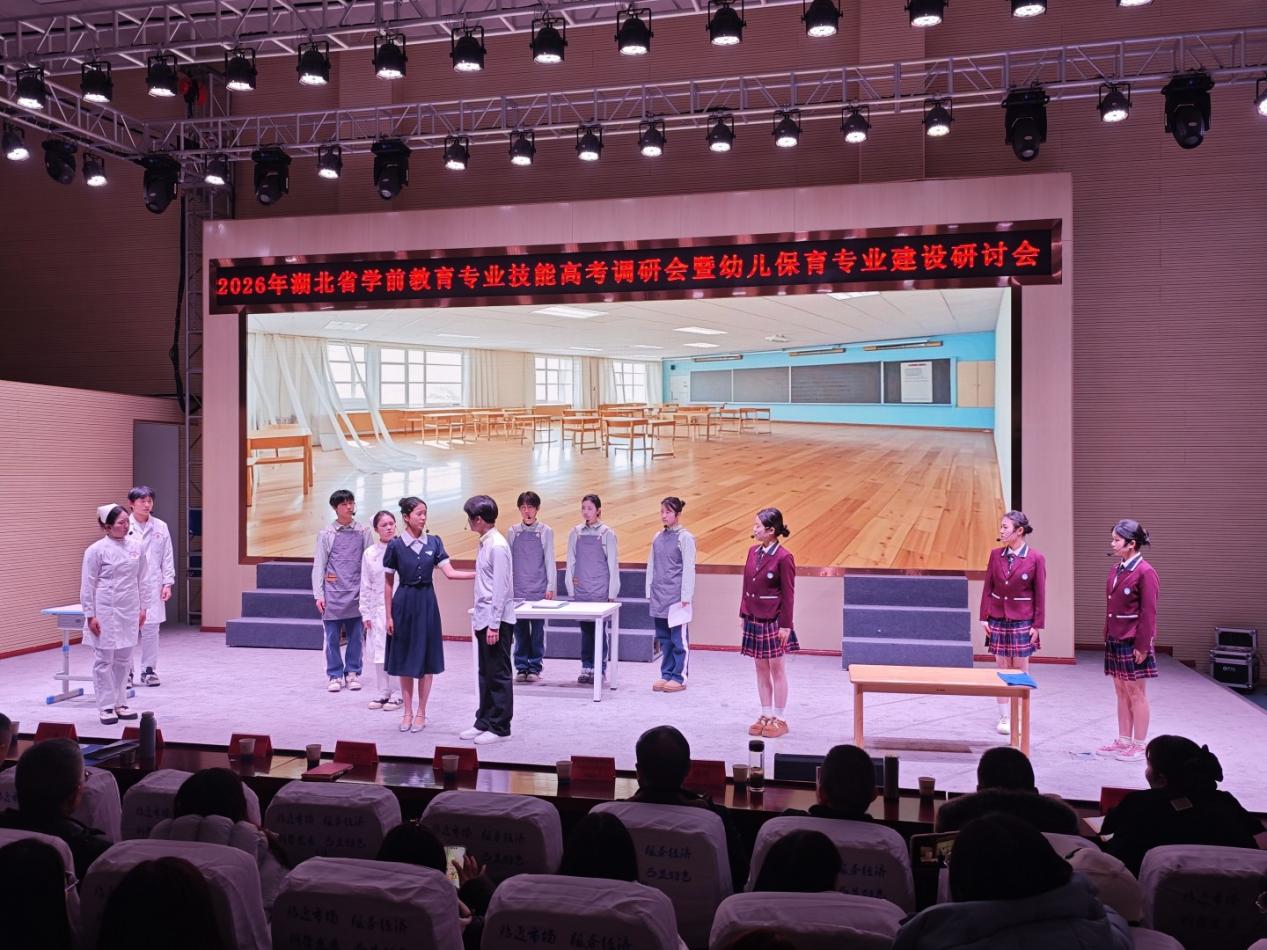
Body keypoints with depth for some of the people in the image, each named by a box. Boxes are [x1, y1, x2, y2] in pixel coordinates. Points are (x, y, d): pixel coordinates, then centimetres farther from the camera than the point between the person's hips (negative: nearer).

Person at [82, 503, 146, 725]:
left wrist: (142, 608, 9)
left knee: (124, 658, 10)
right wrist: (90, 615, -10)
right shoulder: (96, 550, -9)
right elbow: (87, 585, -7)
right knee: (104, 659, 2)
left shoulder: (136, 547, 4)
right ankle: (105, 707, 10)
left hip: (129, 611, 5)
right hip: (106, 611, -5)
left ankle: (120, 703, 21)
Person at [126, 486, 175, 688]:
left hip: (152, 586, 2)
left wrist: (167, 583, 2)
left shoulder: (161, 527, 5)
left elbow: (167, 558, 7)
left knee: (151, 629, 6)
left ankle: (149, 670, 16)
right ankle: (125, 672, 9)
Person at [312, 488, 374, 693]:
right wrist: (318, 594, -2)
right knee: (332, 637, 4)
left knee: (356, 636, 7)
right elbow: (319, 565, 3)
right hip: (333, 592, -1)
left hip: (356, 592, 1)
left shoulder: (363, 532, 4)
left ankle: (352, 673, 21)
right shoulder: (326, 534, 2)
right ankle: (335, 675, 15)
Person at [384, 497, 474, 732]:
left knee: (426, 659, 4)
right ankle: (408, 712, 19)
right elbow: (388, 584, 0)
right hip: (404, 602, -2)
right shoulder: (395, 545, -5)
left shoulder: (434, 542, 1)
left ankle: (421, 713, 15)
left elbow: (450, 573, -5)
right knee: (404, 659, 6)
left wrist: (479, 573, -18)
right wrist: (388, 615, -2)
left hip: (426, 602, 2)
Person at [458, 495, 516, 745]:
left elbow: (501, 588, -19)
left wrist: (494, 625, -19)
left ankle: (500, 728, 8)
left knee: (498, 675, 0)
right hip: (484, 619, 9)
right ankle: (484, 722, 25)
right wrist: (478, 619, 18)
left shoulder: (497, 546, -17)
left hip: (497, 621, -9)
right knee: (486, 674, 16)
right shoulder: (484, 544, 11)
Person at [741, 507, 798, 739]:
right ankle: (766, 715, 23)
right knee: (761, 669, 13)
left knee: (777, 669, 4)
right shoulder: (753, 551, 5)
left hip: (773, 621, -7)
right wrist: (743, 615, 11)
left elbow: (788, 594, -13)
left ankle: (780, 719, 14)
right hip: (754, 619, 7)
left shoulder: (783, 557, -15)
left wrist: (785, 625, -13)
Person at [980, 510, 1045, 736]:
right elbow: (987, 587, 5)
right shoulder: (996, 555, 1)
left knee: (1020, 670, 5)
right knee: (1002, 669, 8)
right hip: (998, 619, 3)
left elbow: (1040, 594, -5)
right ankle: (1004, 717, 16)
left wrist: (1037, 625, -5)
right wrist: (984, 617, 1)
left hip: (1023, 621, -3)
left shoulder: (1036, 559, -8)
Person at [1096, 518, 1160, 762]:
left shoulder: (1145, 572, -15)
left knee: (1136, 693, 2)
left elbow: (1148, 613, -15)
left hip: (1133, 641, -8)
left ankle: (1139, 745, 12)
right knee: (1121, 692, 13)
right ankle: (1123, 741, 22)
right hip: (1115, 640, 8)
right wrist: (1107, 636, 13)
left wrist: (1142, 645, -16)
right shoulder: (1115, 570, 9)